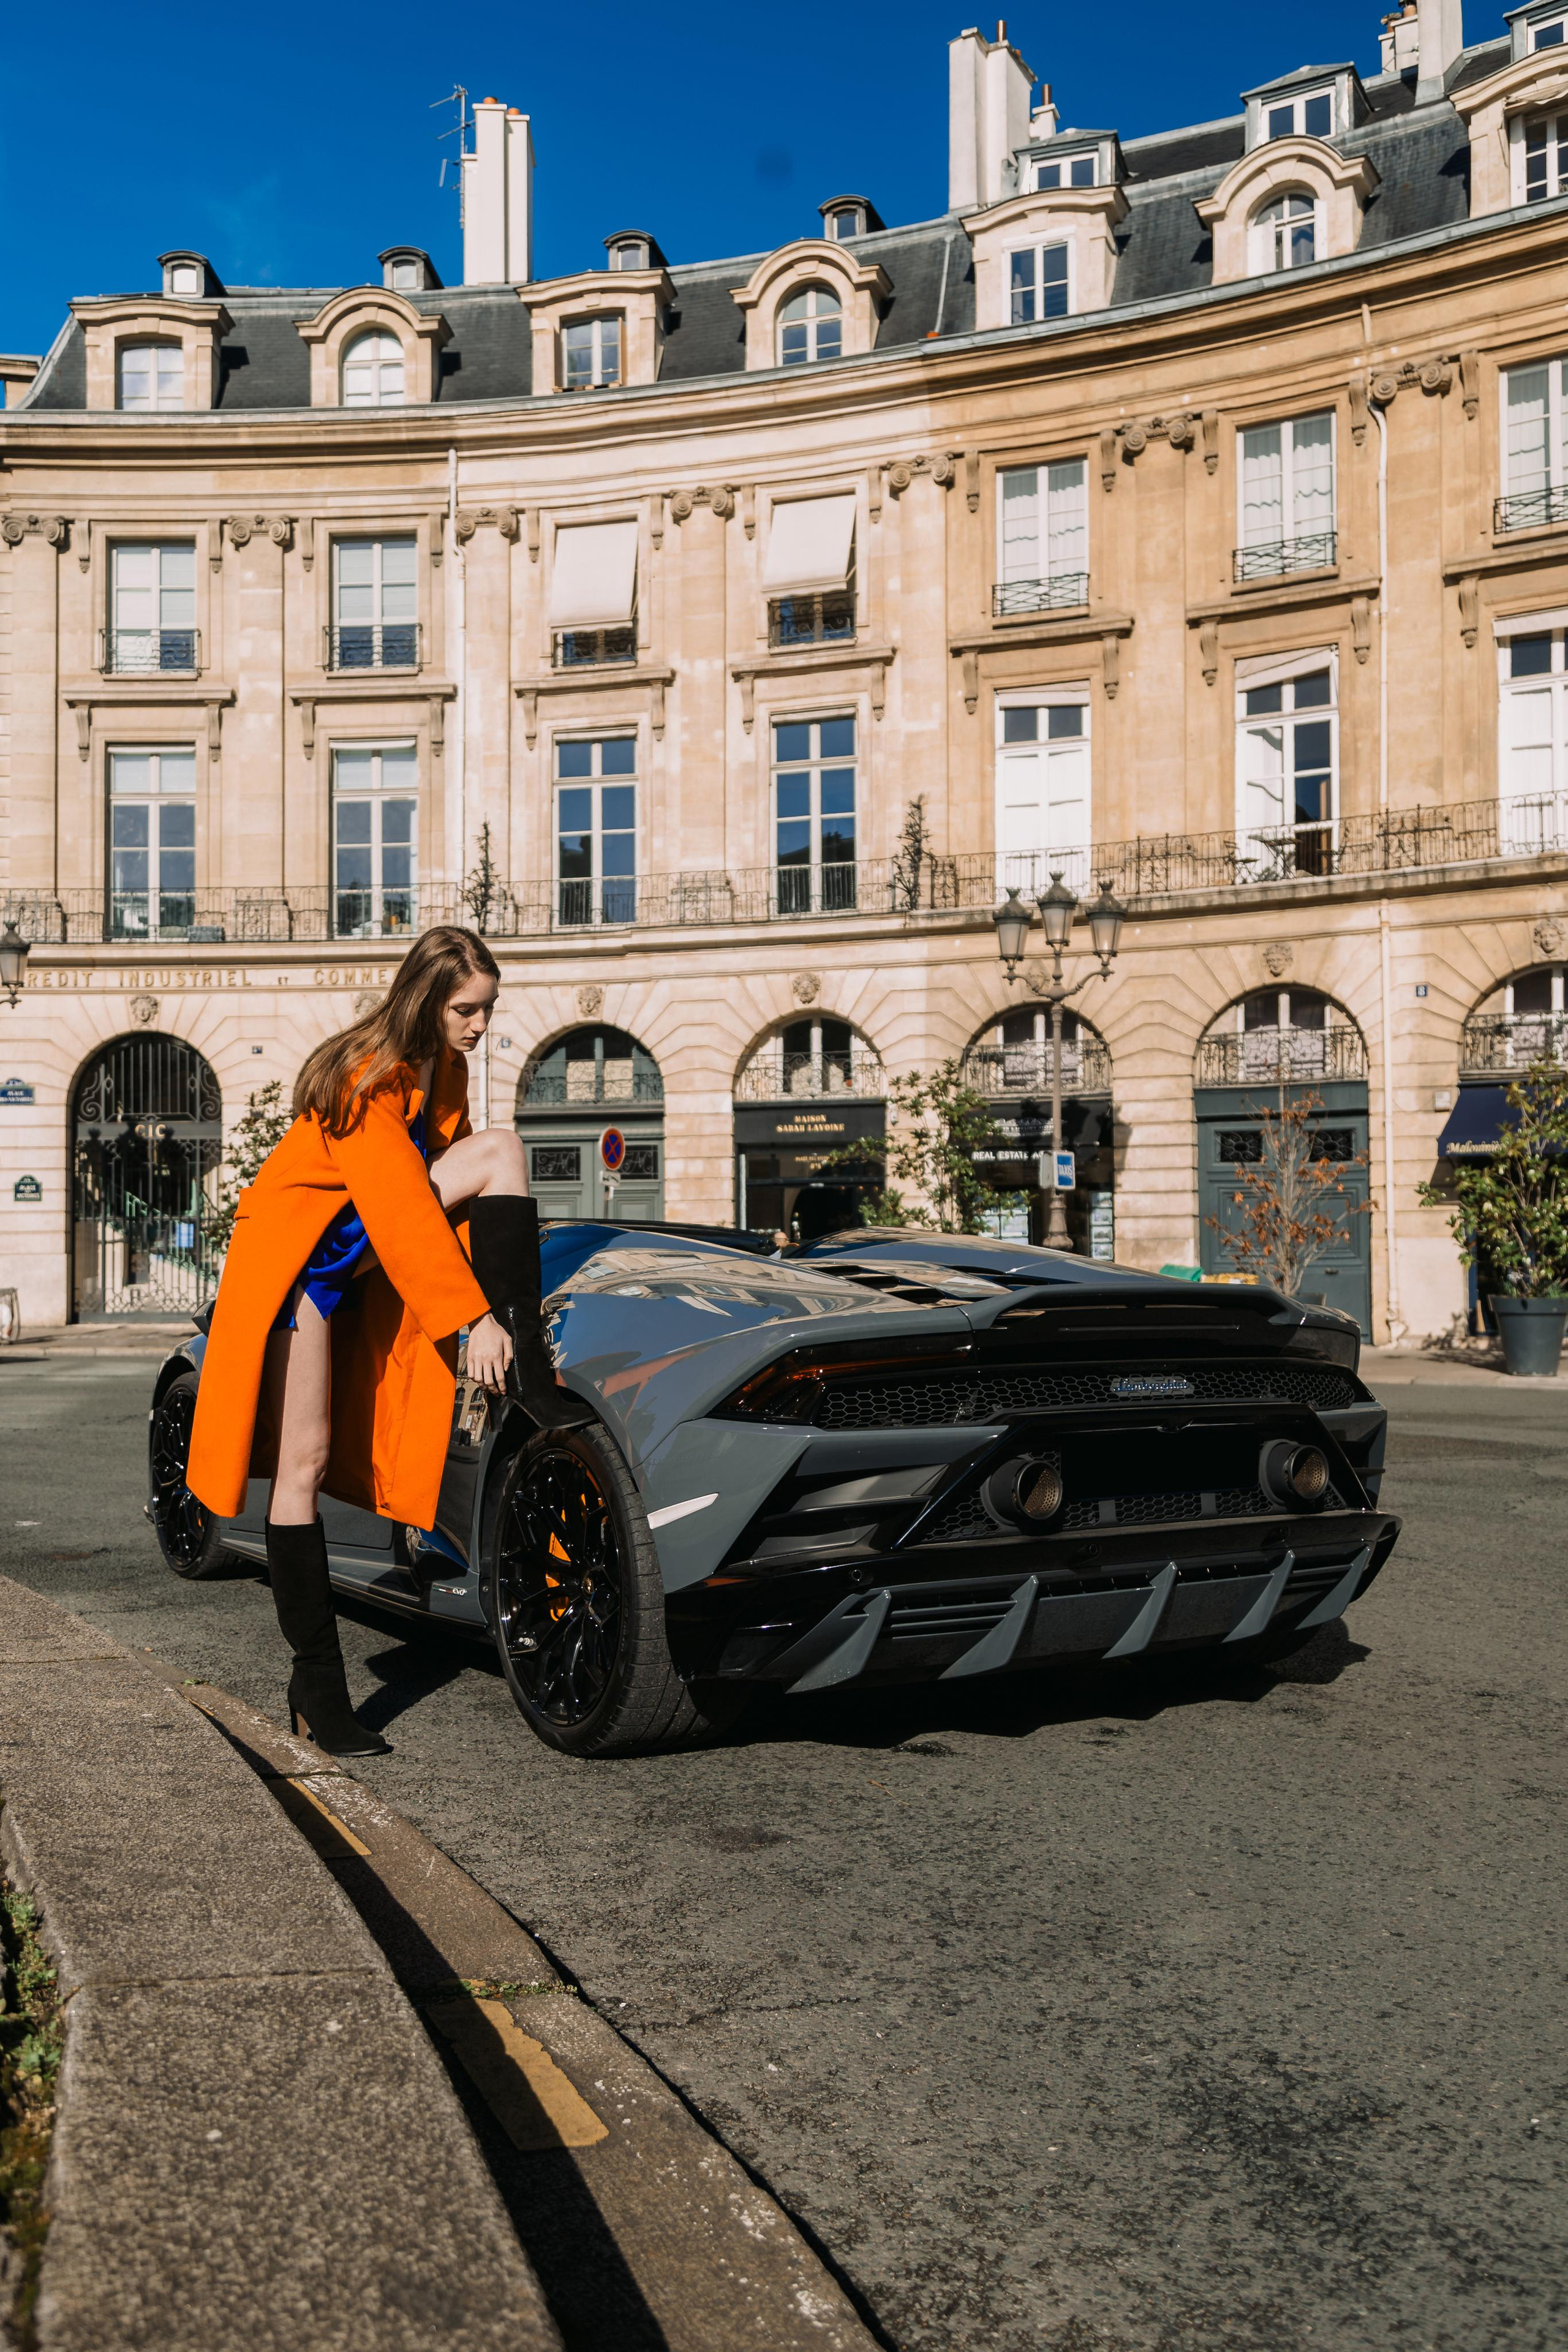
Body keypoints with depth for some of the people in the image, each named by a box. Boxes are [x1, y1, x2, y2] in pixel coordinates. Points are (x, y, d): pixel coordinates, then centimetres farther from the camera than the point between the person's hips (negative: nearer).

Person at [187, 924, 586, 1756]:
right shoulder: (368, 1077, -23)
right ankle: (316, 1683, -1)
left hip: (372, 1250, 8)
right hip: (302, 1257, -7)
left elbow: (445, 1176, 13)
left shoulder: (444, 1068, 3)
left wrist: (501, 1312, 12)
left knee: (501, 1148, -13)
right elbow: (399, 1207, -27)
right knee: (306, 1462, -9)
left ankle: (535, 1384, -18)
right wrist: (472, 1316, -28)